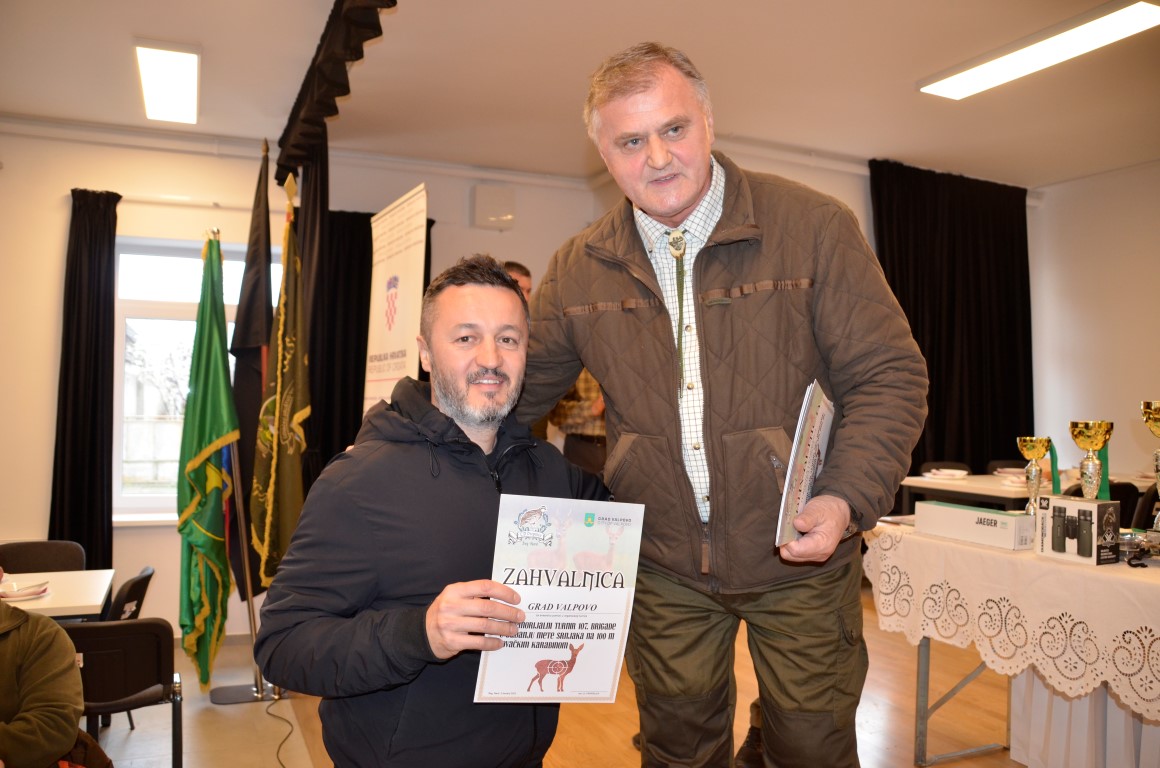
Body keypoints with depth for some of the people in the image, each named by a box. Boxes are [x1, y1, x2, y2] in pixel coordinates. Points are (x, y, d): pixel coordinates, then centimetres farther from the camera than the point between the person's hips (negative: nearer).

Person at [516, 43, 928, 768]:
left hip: (799, 555, -2)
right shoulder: (578, 267, -2)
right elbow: (523, 385, 7)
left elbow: (888, 375, -9)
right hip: (663, 565, 3)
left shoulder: (814, 226, -12)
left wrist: (849, 498, -22)